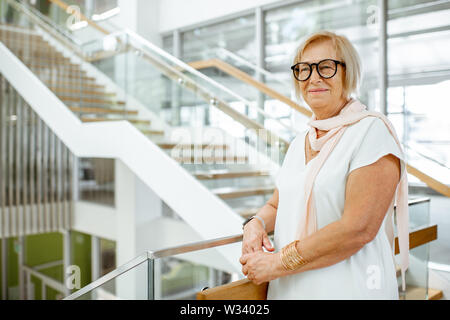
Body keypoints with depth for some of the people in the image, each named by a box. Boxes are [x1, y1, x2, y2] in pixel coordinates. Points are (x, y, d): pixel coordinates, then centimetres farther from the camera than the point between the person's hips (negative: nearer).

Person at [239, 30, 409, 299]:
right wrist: (256, 224, -7)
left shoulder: (372, 130, -14)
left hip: (348, 289, -6)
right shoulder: (300, 142, 8)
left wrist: (279, 262, -19)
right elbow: (277, 206, 15)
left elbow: (358, 229, -22)